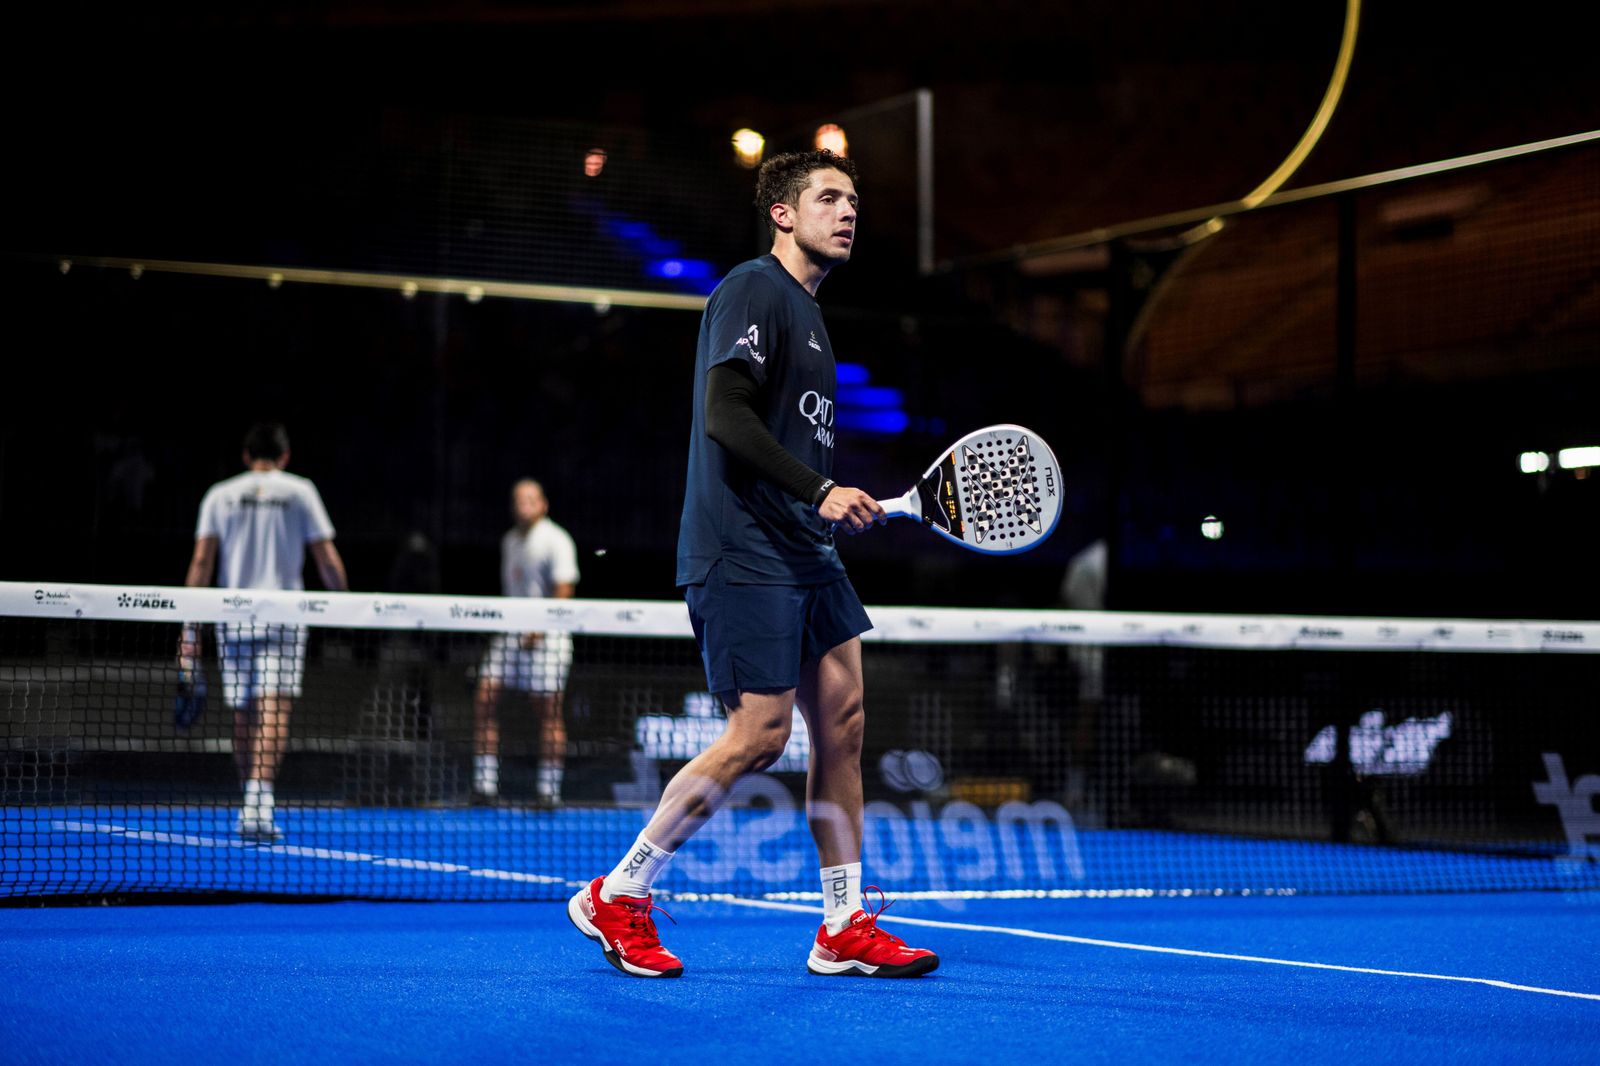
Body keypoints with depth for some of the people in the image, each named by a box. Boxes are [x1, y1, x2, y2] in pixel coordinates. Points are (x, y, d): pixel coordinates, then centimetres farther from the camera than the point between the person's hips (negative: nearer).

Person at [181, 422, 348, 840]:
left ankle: (251, 806, 23)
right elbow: (328, 561, 0)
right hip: (282, 616, -3)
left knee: (244, 716, 13)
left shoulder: (219, 495, 9)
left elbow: (201, 562, 2)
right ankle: (258, 802, -26)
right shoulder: (300, 491, 4)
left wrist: (191, 626, 2)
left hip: (233, 618, 3)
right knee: (275, 711, -10)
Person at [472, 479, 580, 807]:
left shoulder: (556, 540, -6)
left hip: (546, 634, -7)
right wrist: (501, 625, 15)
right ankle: (485, 785, -1)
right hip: (510, 631, 7)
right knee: (484, 699, -4)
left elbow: (564, 590, -13)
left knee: (548, 709, -5)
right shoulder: (509, 540, 17)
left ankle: (549, 790, 1)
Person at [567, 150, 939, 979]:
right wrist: (820, 490, -24)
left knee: (842, 720, 5)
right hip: (742, 552, -10)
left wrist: (842, 506, 18)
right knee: (758, 736, -11)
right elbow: (725, 418, -20)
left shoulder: (806, 310, 21)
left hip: (803, 552, 10)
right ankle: (615, 897, 2)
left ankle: (845, 931, 10)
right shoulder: (752, 289, -8)